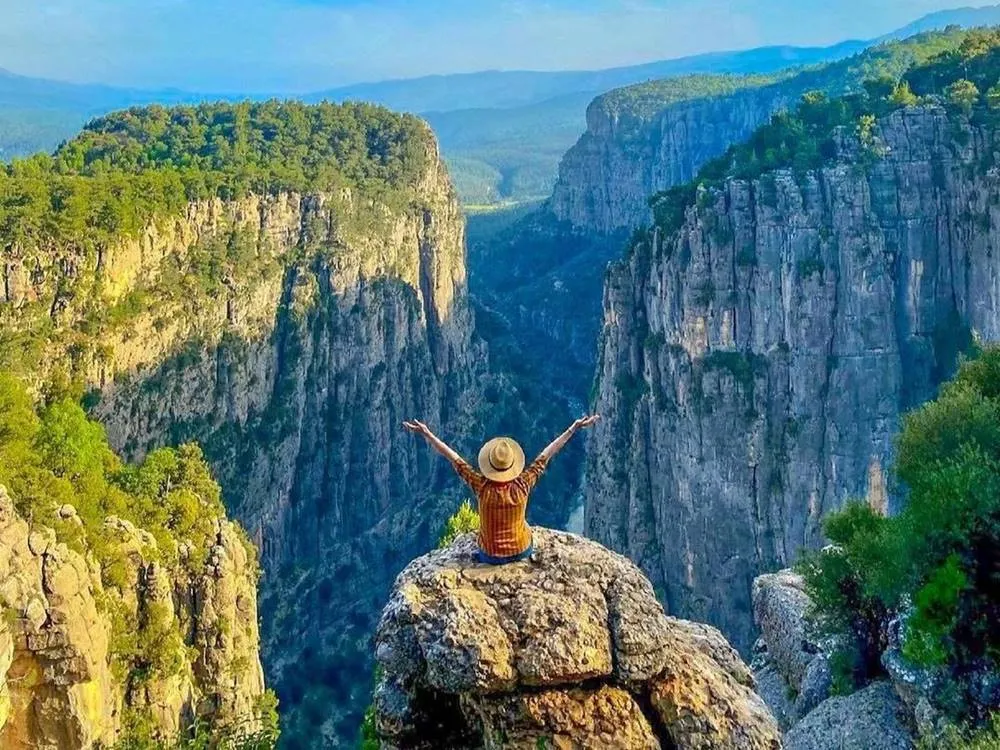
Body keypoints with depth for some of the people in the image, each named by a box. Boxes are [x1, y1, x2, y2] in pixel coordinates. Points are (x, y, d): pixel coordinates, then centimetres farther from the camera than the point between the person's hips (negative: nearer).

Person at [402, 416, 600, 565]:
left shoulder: (482, 487, -26)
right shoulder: (522, 486, -25)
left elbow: (454, 458, -23)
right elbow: (546, 455, -20)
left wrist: (427, 434, -19)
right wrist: (573, 430, -13)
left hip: (491, 556, 0)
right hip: (521, 551, 1)